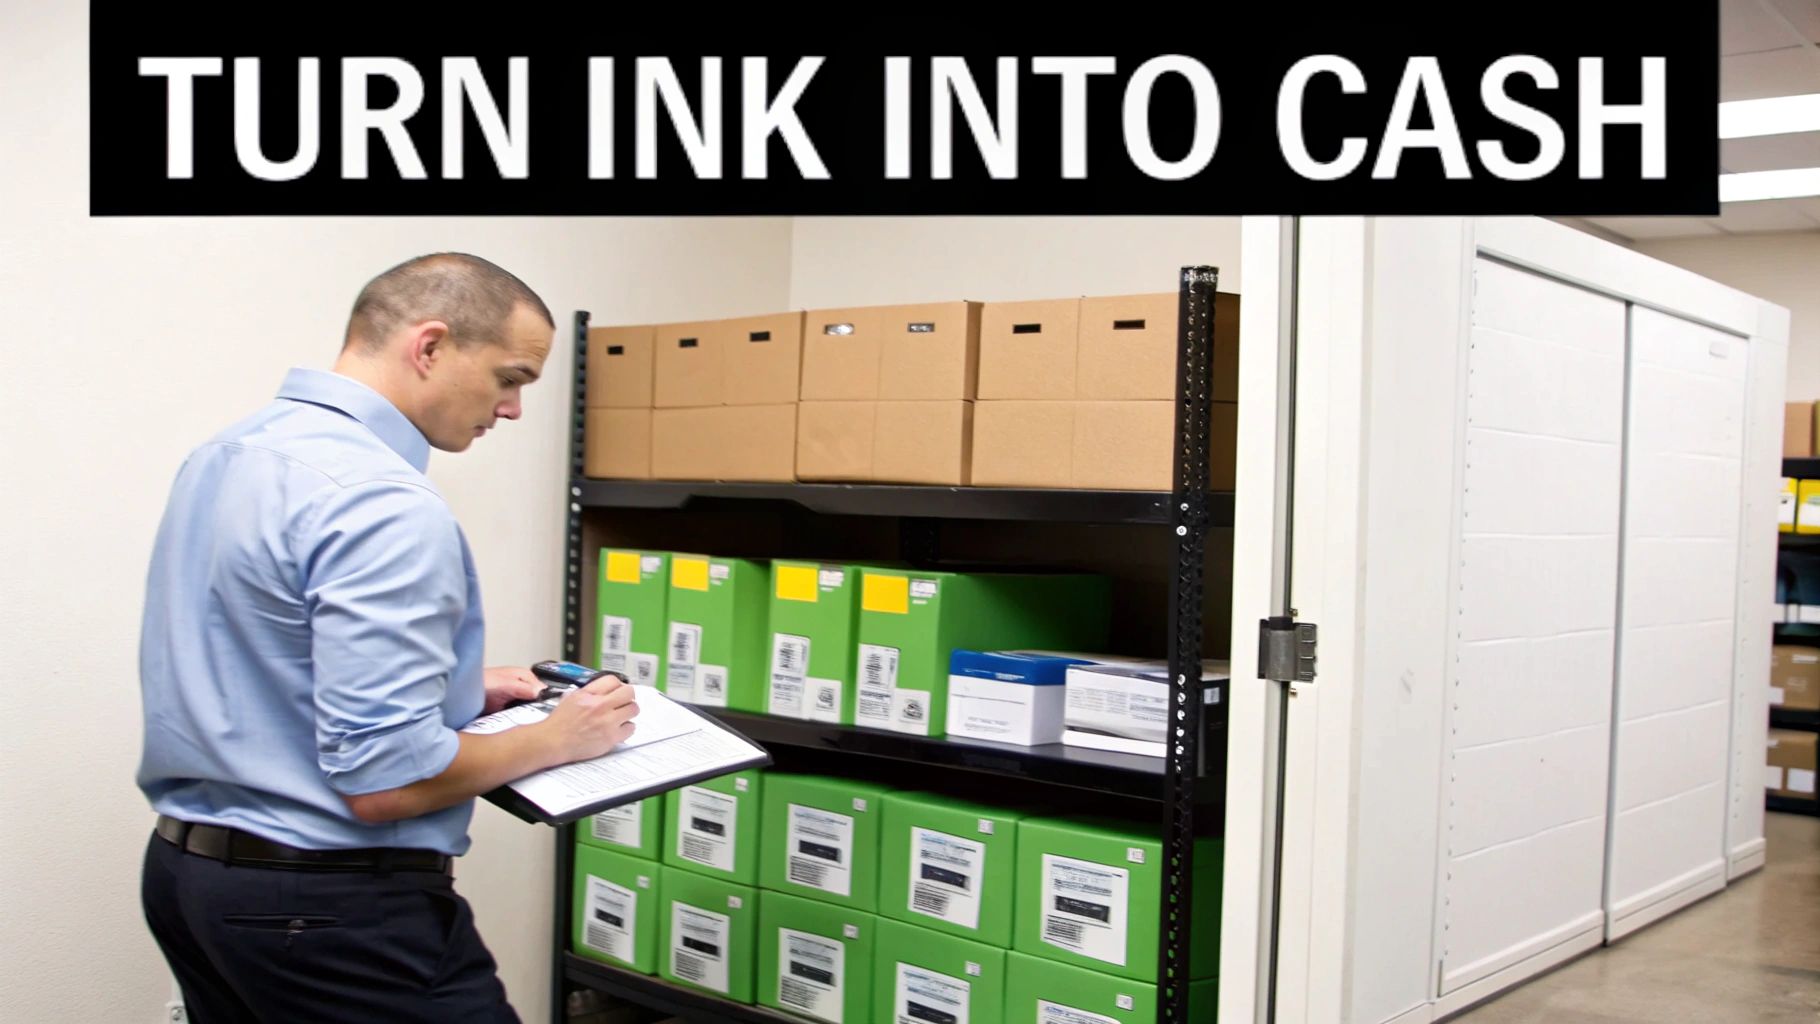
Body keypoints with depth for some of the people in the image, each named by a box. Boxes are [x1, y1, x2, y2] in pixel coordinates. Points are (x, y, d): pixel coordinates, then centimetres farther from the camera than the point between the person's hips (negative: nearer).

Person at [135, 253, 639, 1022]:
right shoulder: (383, 502, -22)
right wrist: (553, 738, -10)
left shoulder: (222, 456, 8)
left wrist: (456, 689, 14)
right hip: (327, 906, -9)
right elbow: (383, 780, -26)